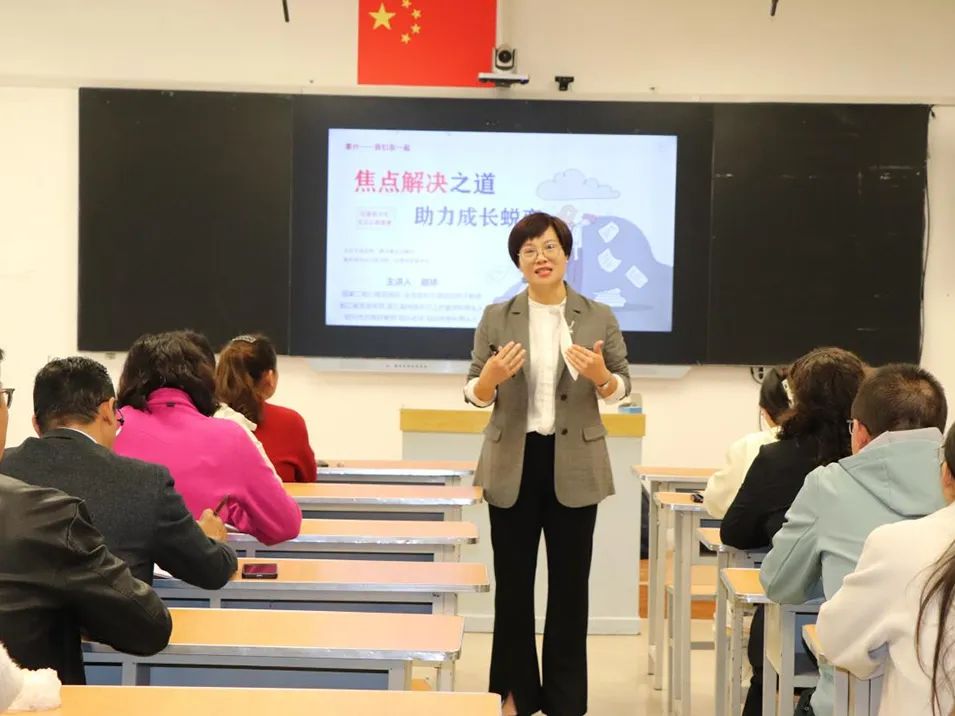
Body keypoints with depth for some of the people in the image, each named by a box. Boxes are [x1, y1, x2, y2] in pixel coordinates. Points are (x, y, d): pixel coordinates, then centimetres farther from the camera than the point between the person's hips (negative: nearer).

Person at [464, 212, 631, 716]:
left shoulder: (599, 317, 1)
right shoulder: (496, 317, 1)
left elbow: (621, 387, 3)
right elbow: (475, 394, 1)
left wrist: (600, 375, -19)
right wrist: (492, 376, -21)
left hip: (574, 466, 0)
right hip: (513, 463, 0)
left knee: (570, 584, 6)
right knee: (512, 582, 8)